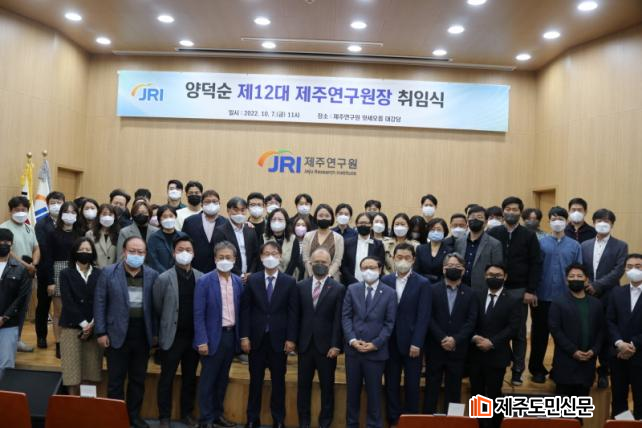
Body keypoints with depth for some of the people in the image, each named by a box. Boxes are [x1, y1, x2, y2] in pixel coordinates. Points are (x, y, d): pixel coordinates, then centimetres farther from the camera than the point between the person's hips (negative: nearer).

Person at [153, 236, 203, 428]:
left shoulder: (202, 278, 1)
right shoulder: (163, 279, -6)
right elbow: (156, 309, 0)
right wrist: (160, 332, 3)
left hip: (194, 336, 3)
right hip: (172, 337, -2)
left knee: (190, 377, 13)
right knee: (167, 378, 7)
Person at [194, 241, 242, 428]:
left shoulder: (238, 282, 4)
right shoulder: (204, 281, -10)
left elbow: (239, 311, 9)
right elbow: (198, 314, -11)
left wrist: (241, 336, 4)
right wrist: (202, 341, -16)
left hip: (231, 335, 5)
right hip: (214, 336, -5)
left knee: (223, 379, 16)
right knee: (208, 379, 5)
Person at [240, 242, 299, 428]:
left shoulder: (289, 282, 0)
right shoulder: (252, 279, 2)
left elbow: (293, 312, -2)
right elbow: (245, 309, 1)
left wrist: (291, 338, -7)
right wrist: (244, 336, -5)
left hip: (279, 339, -1)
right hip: (256, 338, 1)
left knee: (278, 381, 8)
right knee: (255, 380, 10)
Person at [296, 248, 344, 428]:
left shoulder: (338, 288, -3)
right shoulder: (301, 286, 6)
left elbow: (338, 320, -6)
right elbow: (297, 316, 5)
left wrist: (335, 345, -11)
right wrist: (295, 340, 1)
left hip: (326, 345, -2)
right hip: (305, 344, 2)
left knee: (327, 386, 8)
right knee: (303, 385, 10)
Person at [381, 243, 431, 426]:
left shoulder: (423, 284, -4)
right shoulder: (385, 281, 3)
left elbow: (423, 317, -8)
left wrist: (417, 343, -14)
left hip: (411, 343, -2)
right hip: (390, 342, 2)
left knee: (412, 385, 8)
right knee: (391, 384, 11)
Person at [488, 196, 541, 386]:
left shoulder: (529, 236, 2)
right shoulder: (492, 233, 3)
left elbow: (536, 264, -1)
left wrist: (531, 291, -8)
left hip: (520, 290, 0)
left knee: (519, 332, 7)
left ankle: (517, 371, 17)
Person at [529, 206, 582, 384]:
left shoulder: (575, 246, 3)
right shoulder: (540, 243, -1)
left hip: (566, 298, 1)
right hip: (542, 296, -1)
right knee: (540, 333, 8)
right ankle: (537, 369, 21)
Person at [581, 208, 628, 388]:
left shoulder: (621, 246, 0)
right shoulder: (585, 245, 10)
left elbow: (618, 271, -11)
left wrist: (597, 286, -17)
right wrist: (586, 287, -10)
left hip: (608, 299, -2)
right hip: (587, 297, 3)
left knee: (606, 336, 6)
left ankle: (603, 372, 20)